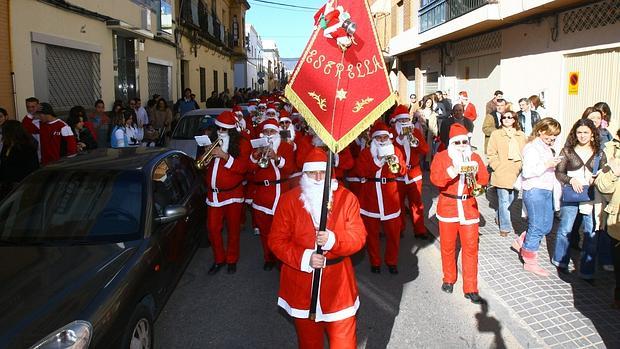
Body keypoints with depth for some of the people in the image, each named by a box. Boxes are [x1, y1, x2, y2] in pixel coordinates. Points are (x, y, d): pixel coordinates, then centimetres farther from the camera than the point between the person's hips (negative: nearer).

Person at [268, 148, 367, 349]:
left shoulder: (347, 198, -6)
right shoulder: (289, 200, -7)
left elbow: (358, 237, -7)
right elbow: (277, 240, -7)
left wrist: (332, 240, -26)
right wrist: (304, 258, -22)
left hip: (338, 280, 0)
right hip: (301, 281, 1)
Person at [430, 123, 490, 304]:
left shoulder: (475, 157, 6)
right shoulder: (441, 157, -2)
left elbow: (484, 180, -2)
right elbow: (435, 179, -17)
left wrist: (475, 171, -21)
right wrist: (453, 171, -29)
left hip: (469, 207, 1)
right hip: (447, 207, -1)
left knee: (470, 247, 1)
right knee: (447, 246, 10)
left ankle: (471, 288, 9)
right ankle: (449, 279, 30)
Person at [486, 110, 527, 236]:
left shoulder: (521, 136, 8)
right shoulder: (496, 134, -2)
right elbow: (491, 154, -4)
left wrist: (521, 166, 0)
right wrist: (498, 167, -11)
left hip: (515, 174, 4)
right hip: (502, 174, -4)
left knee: (510, 199, 15)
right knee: (504, 200, -2)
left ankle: (500, 218, 37)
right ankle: (505, 227, 7)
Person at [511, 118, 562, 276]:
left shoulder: (547, 147, 15)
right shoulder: (532, 147, -13)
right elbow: (527, 172, -21)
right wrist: (546, 165, -25)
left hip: (546, 191, 9)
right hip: (534, 191, -9)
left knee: (546, 226, 14)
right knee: (537, 227, -1)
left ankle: (521, 243, 32)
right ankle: (530, 262, 12)